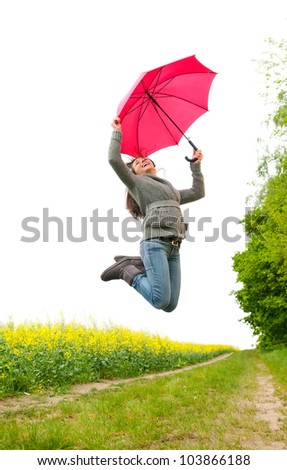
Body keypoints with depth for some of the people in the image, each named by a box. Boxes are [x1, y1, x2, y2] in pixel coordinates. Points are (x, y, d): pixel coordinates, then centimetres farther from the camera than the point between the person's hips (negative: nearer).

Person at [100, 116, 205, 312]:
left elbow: (198, 192, 35)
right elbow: (114, 160, 1)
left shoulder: (171, 189, 34)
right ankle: (126, 270, 2)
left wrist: (196, 165, 32)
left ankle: (133, 264, 10)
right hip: (155, 242, -6)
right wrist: (117, 133, 9)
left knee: (170, 305, -2)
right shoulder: (136, 183, 15)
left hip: (173, 247, 7)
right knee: (160, 300, -20)